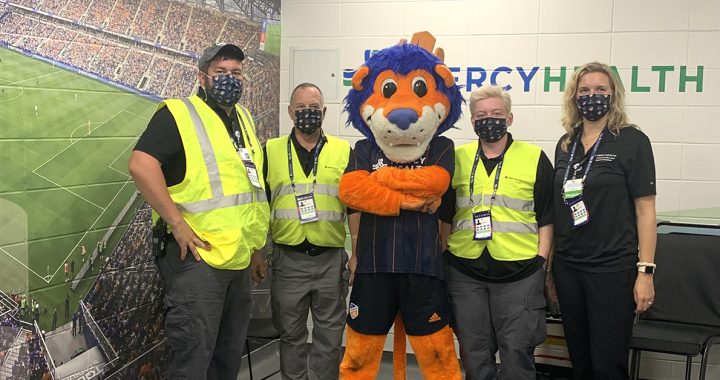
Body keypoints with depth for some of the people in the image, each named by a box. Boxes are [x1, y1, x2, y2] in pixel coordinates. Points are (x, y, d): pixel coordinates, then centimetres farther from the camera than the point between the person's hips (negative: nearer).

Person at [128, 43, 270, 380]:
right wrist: (178, 224, -23)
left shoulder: (243, 119, 17)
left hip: (239, 259, 8)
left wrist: (255, 249, 22)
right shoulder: (179, 114, -7)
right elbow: (141, 165, -22)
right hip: (198, 255, -8)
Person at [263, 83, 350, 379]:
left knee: (330, 337, 8)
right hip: (288, 260, 0)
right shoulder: (272, 150, 6)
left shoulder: (344, 151, 4)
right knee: (291, 335, 12)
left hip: (331, 260, 0)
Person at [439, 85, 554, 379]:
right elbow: (445, 217, 13)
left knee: (517, 350, 1)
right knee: (474, 354, 11)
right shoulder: (457, 159, 9)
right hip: (464, 271, 3)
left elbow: (547, 217, 2)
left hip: (520, 271, -2)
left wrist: (541, 261, -4)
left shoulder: (535, 159, 2)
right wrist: (444, 257, 8)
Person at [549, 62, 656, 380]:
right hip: (568, 267, 5)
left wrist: (645, 270, -13)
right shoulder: (565, 145, 10)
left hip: (613, 267, -5)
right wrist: (549, 263, 12)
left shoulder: (632, 141, -4)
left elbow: (645, 209, -7)